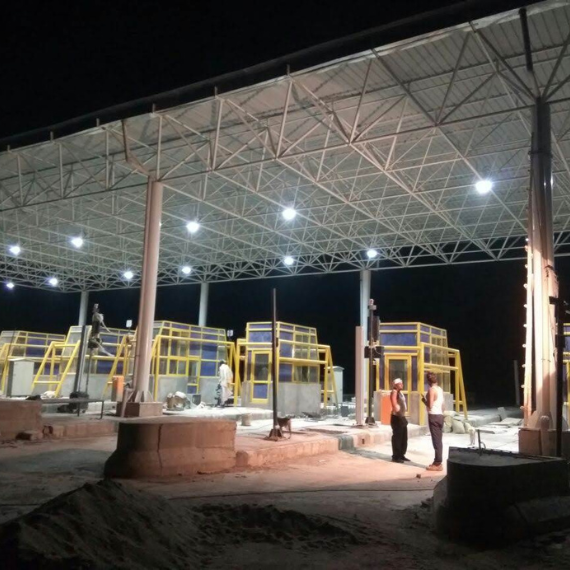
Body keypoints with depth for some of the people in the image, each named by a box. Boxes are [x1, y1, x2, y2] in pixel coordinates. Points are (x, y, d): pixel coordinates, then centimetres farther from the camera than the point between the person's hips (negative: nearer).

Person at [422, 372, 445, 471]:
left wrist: (424, 400, -2)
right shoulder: (440, 389, 11)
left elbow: (430, 405, -19)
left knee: (436, 441, -6)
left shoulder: (431, 389, -14)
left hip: (434, 416, -9)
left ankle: (438, 464, -3)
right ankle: (437, 462, 18)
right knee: (439, 440, 12)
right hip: (440, 416, 9)